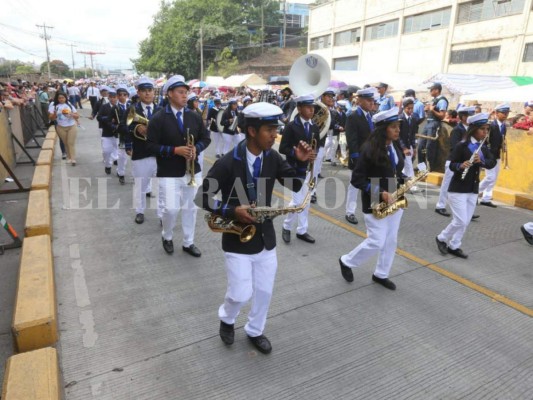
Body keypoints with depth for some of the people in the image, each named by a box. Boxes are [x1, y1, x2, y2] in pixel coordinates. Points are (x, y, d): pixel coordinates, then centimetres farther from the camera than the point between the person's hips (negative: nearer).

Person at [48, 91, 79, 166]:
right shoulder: (54, 106, -1)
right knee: (66, 143, 8)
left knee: (71, 143, -5)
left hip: (72, 126, -1)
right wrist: (55, 114, -24)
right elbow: (51, 118, -4)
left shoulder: (69, 105, 2)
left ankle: (73, 159, -6)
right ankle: (69, 157, 20)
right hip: (61, 127, 1)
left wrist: (71, 114, -18)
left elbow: (77, 116, 2)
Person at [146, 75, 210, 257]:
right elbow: (151, 146, -11)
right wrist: (175, 150, -21)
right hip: (169, 173, -4)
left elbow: (206, 138, 11)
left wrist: (196, 148, -10)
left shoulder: (195, 116, 5)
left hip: (192, 171, 4)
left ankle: (188, 243, 27)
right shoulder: (158, 119, -8)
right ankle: (167, 237, 25)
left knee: (190, 208, 11)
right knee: (171, 209, -7)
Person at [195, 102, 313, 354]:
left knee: (264, 291, 15)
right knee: (241, 294, 2)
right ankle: (226, 319, 37)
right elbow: (202, 198, -15)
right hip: (237, 239, -5)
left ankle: (255, 332, 40)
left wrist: (302, 162, -17)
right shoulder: (227, 164, -20)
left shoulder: (272, 158, -4)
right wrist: (231, 211, -26)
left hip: (265, 237, 5)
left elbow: (296, 186, 0)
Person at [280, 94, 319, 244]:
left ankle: (302, 231, 24)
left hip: (309, 168, 6)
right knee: (297, 201, -6)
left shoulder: (314, 127, 8)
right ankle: (286, 227, 18)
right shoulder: (291, 126, -10)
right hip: (295, 169, -6)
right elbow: (283, 148, -12)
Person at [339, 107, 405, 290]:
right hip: (375, 203, -7)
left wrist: (403, 185, -3)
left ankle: (381, 274, 30)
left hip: (395, 200, 7)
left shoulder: (396, 147, 5)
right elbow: (356, 179, -17)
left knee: (391, 241, 12)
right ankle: (346, 262, 20)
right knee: (376, 242, -3)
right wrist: (379, 192, -25)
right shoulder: (369, 149, -17)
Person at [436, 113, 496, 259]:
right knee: (460, 221, -7)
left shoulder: (483, 147, 8)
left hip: (473, 190, 7)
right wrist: (461, 165, -34)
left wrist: (481, 161, -24)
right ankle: (441, 238, 16)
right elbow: (452, 165, -15)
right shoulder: (462, 146, -11)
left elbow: (492, 163, -5)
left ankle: (453, 246, 22)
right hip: (458, 189, -7)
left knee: (466, 222, 9)